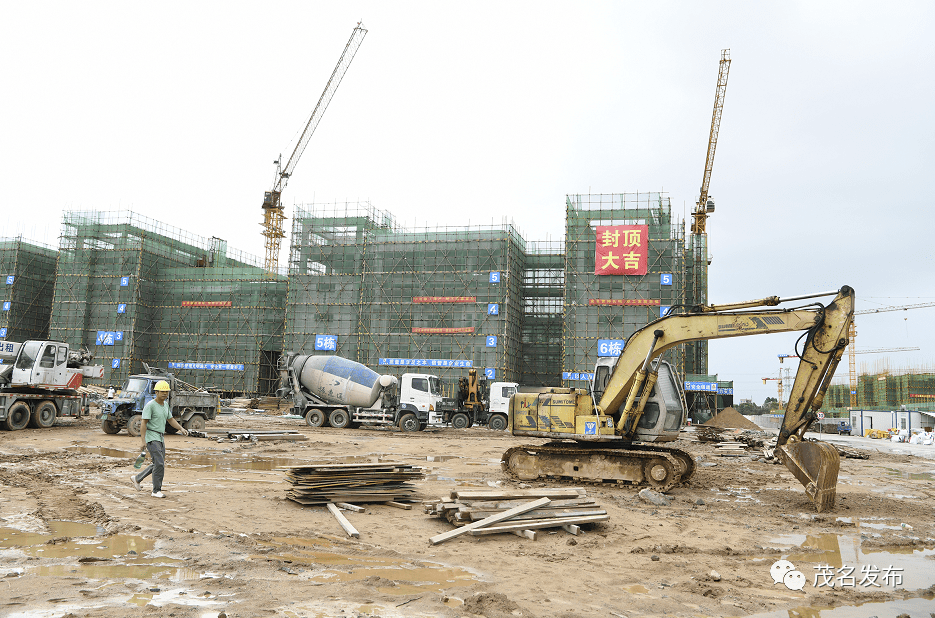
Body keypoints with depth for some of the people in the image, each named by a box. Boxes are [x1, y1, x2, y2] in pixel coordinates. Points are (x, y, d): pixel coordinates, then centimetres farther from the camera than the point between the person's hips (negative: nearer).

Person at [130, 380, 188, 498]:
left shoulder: (165, 404, 12)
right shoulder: (150, 405, -13)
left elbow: (170, 419, 20)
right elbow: (144, 423, -16)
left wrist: (181, 428, 6)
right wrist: (143, 440, -22)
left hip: (160, 438, 9)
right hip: (151, 437, -9)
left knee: (158, 464, 15)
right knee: (159, 463, -13)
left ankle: (137, 478, 32)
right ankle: (156, 491, -5)